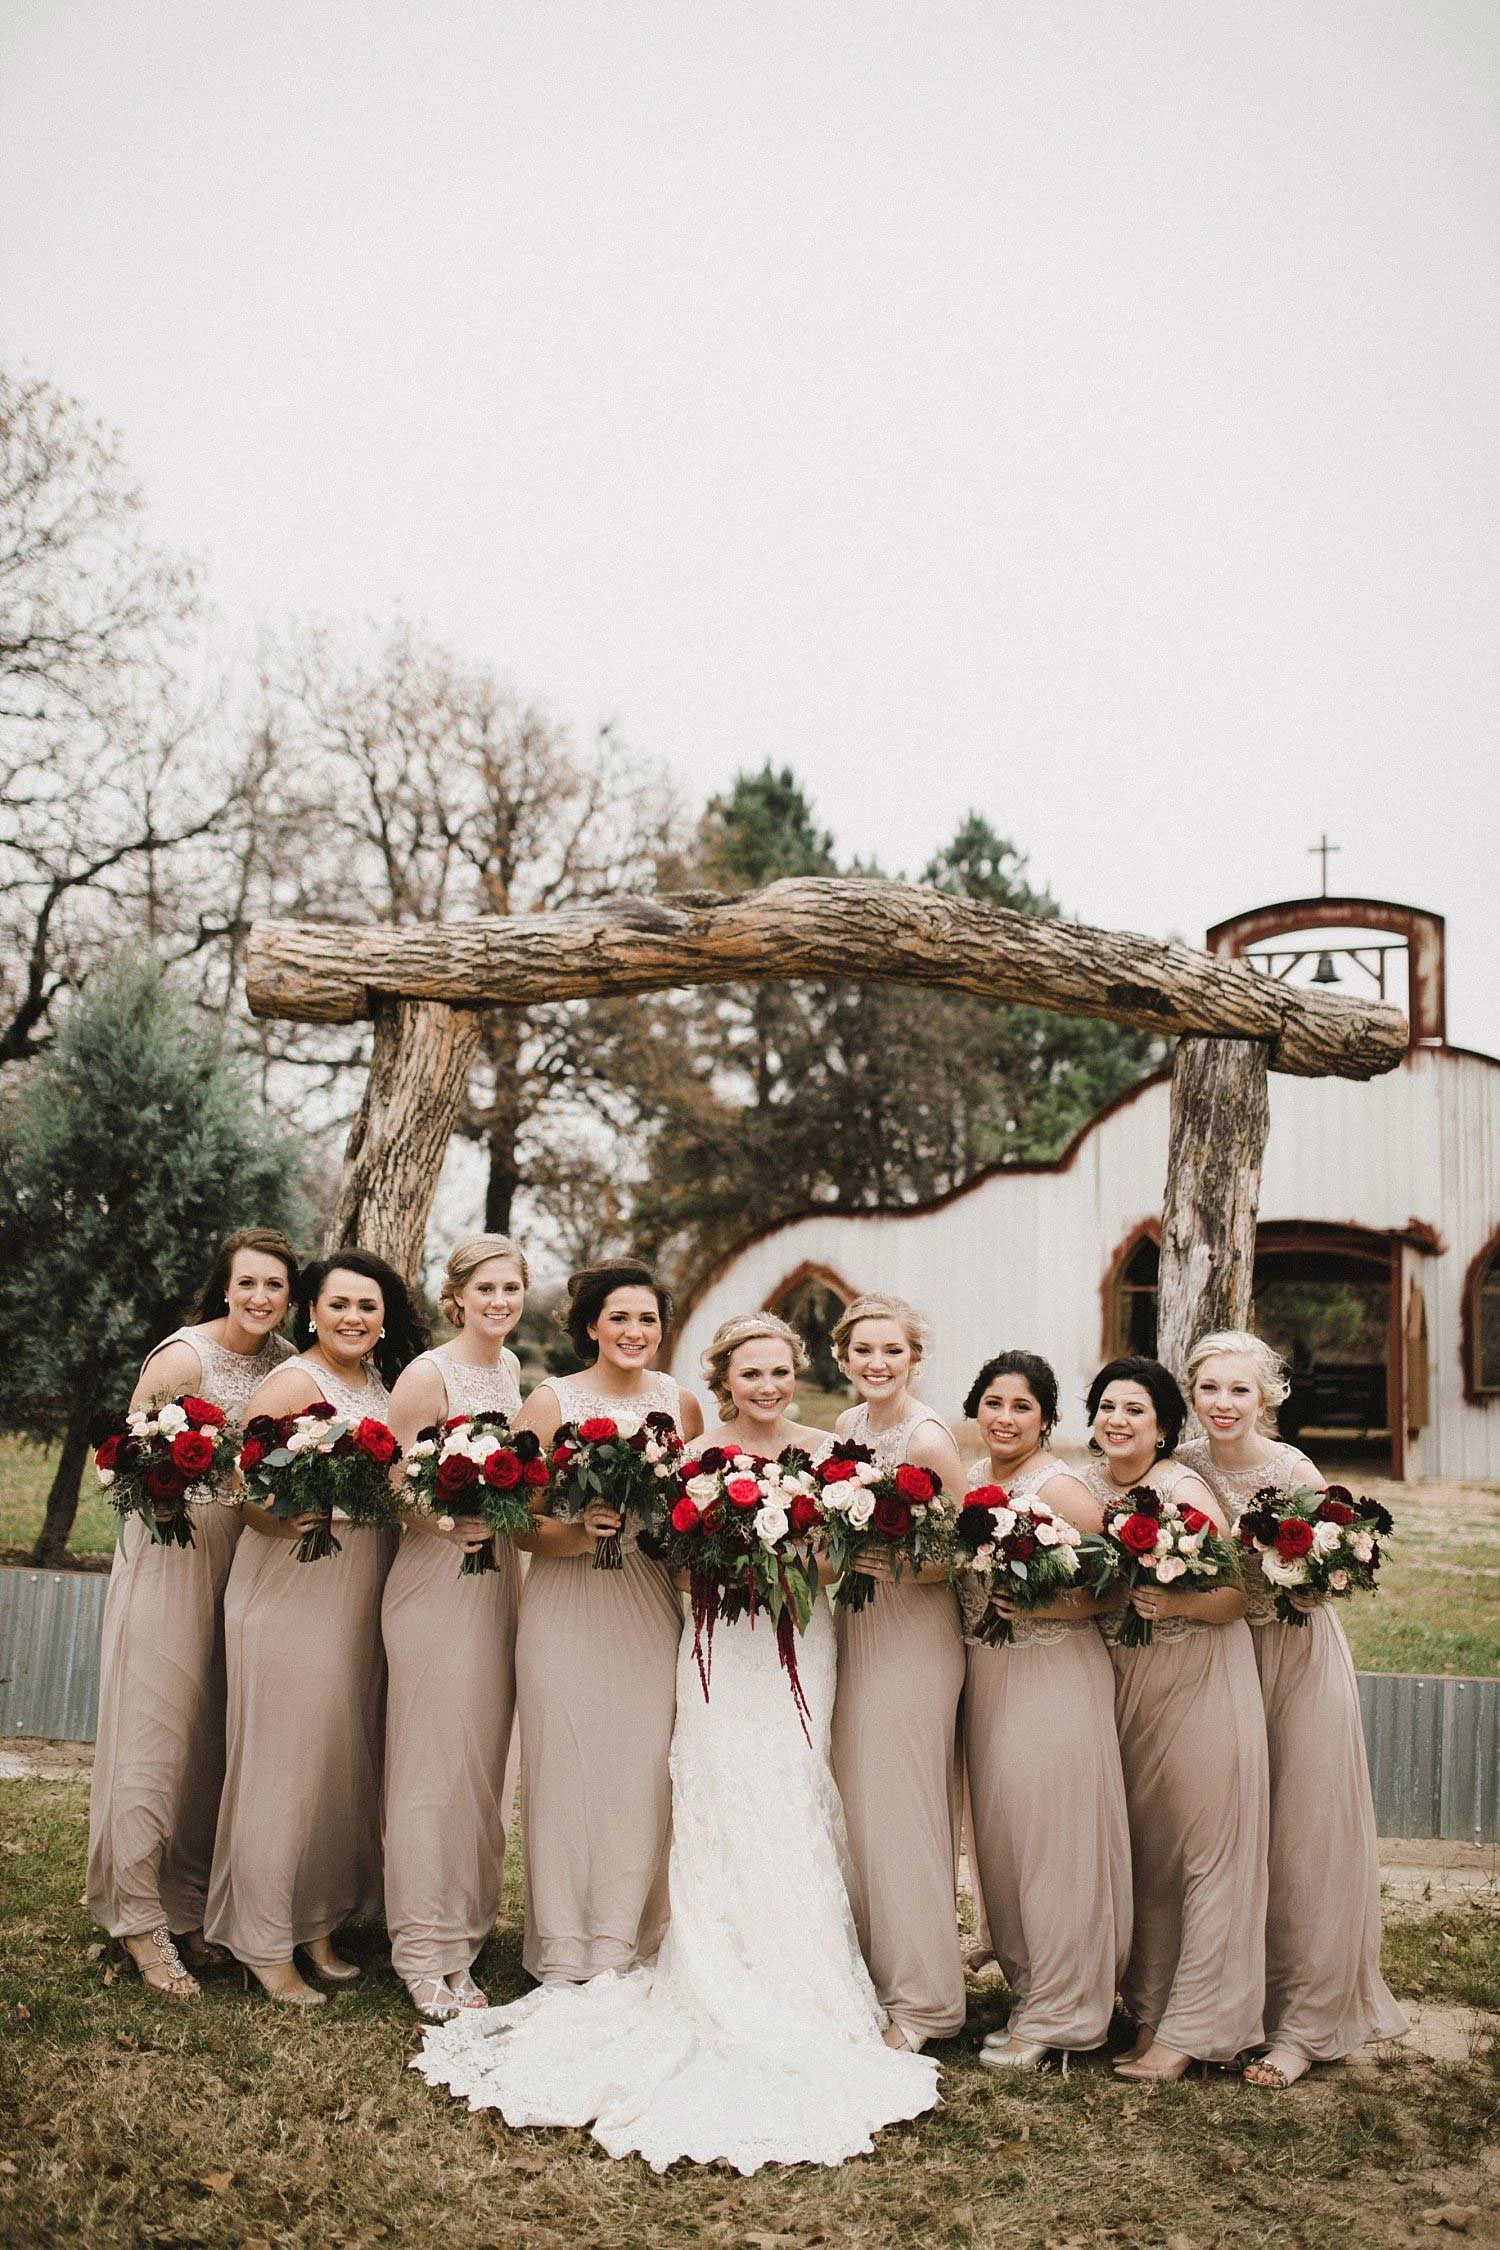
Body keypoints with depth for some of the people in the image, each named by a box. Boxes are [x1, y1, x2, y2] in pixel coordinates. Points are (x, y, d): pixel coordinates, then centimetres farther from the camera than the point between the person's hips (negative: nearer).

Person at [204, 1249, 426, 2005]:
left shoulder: (382, 1385, 9)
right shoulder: (293, 1384, -13)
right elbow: (249, 1494, -17)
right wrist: (286, 1521, -34)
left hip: (357, 1603, 8)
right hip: (289, 1598, -7)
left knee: (345, 1761, 14)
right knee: (284, 1764, 0)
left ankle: (317, 1925, 28)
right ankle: (264, 1943, 14)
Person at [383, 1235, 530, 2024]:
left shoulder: (511, 1367, 10)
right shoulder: (428, 1374, -12)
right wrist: (451, 1522, -27)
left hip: (499, 1576, 7)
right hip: (437, 1580, -7)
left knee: (483, 1763, 12)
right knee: (432, 1766, -2)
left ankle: (462, 1937, 24)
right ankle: (424, 1952, 10)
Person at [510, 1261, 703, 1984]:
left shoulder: (681, 1403, 7)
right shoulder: (550, 1400, -2)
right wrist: (582, 1535, -22)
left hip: (651, 1609, 3)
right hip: (566, 1606, -2)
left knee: (643, 1771, 2)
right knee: (567, 1769, 0)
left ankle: (621, 1944, 18)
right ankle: (564, 1954, 15)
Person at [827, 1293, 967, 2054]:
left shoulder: (928, 1436, -16)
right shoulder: (846, 1426, 7)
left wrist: (904, 1569, -26)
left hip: (914, 1634, -8)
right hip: (853, 1628, 8)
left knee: (900, 1813, -1)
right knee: (856, 1809, 14)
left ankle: (922, 2001, 13)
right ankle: (873, 1972, 30)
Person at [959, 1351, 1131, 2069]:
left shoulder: (1061, 1489, -13)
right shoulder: (969, 1479, 8)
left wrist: (1043, 1607, -27)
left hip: (1054, 1678, -7)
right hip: (985, 1677, 7)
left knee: (1050, 1832, -1)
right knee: (998, 1829, 13)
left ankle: (1057, 2013, 12)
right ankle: (1028, 1986, 28)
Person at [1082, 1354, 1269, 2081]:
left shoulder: (1185, 1492, -15)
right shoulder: (1088, 1484, 3)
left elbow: (1239, 1596, -15)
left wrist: (1176, 1602, -31)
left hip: (1200, 1685, -6)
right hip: (1123, 1685, 6)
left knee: (1203, 1851, 1)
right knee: (1140, 1850, 13)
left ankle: (1190, 2030, 9)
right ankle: (1150, 2007, 26)